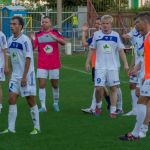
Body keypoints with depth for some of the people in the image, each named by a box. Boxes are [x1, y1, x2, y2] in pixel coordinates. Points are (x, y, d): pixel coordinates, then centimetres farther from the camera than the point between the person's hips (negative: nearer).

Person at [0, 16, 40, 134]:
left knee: (31, 100, 0)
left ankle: (37, 127, 11)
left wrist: (24, 77, -18)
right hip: (15, 76, 7)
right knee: (12, 99, 0)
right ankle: (11, 128, 2)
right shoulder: (10, 40, 8)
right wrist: (11, 73, 13)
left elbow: (28, 59, -15)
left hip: (26, 76, -7)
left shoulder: (25, 40, -14)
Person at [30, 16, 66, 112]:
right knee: (42, 84, -9)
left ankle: (56, 103, 28)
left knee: (55, 85, 10)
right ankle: (43, 106, -8)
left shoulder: (55, 33, -1)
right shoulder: (38, 35, 2)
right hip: (42, 65, 0)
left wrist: (55, 38, -31)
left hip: (54, 64, 0)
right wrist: (32, 40, -23)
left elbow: (63, 42, -15)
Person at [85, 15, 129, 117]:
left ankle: (113, 110, 5)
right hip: (100, 67, -1)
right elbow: (92, 50, 10)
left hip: (113, 67, 1)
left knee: (113, 88, -2)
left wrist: (126, 63, 0)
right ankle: (98, 106, 18)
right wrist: (87, 62, 5)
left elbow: (121, 50, 6)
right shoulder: (97, 34, 3)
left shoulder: (116, 35, 3)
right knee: (99, 88, -8)